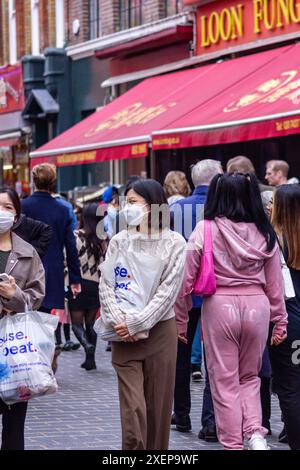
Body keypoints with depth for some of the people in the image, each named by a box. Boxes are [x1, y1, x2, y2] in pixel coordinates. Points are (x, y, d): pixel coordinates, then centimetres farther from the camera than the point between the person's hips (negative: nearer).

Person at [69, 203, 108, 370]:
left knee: (77, 323, 4)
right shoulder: (105, 239, 0)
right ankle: (90, 359, 14)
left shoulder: (76, 236, -9)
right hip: (96, 286, 3)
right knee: (90, 324, 15)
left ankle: (88, 345, -23)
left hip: (78, 285, -3)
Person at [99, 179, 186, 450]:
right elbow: (106, 285, 4)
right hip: (124, 335, 1)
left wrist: (137, 324, -12)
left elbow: (168, 290, -7)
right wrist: (118, 321, -11)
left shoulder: (174, 243, -1)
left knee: (158, 407, 4)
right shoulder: (119, 242, 8)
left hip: (160, 331, -1)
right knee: (133, 408, -7)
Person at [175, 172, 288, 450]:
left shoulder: (206, 230, -6)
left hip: (219, 305, -3)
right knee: (249, 376, 20)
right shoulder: (264, 233, 3)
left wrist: (180, 319, 4)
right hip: (257, 306, 3)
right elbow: (274, 282, 7)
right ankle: (255, 433, 1)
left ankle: (233, 444, 11)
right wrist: (280, 321, 16)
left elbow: (187, 278, -5)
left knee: (225, 382, 8)